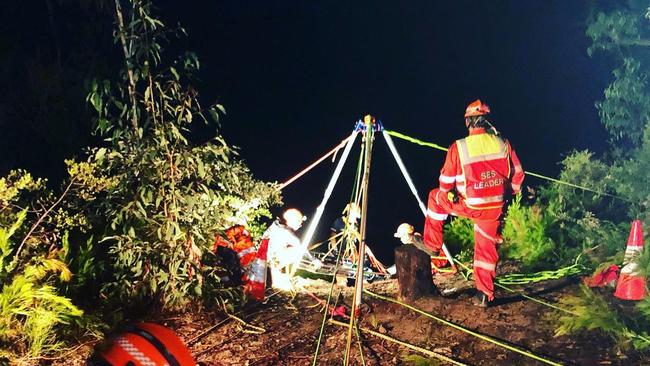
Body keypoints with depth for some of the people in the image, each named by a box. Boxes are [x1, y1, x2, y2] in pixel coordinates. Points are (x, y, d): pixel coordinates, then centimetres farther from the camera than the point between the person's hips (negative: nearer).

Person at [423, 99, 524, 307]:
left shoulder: (458, 148, -13)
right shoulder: (503, 144, -4)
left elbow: (446, 182, -4)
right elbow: (517, 174, 5)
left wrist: (447, 195, 18)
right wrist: (510, 194, 23)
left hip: (468, 206, -3)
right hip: (495, 207, 3)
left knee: (435, 198, 24)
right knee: (486, 248, 17)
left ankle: (432, 244, 31)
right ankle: (484, 295, 20)